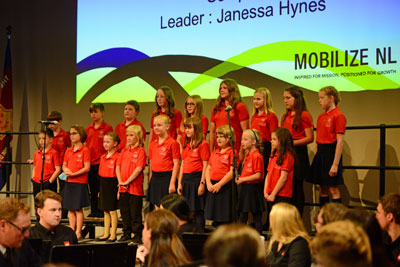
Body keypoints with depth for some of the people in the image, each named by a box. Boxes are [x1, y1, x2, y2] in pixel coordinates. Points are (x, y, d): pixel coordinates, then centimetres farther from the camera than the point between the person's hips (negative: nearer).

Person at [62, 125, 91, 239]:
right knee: (70, 209, 8)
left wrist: (73, 174, -17)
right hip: (69, 182, 6)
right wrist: (66, 170, -4)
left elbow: (87, 168, -11)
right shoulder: (68, 151, 13)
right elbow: (64, 165, 19)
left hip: (80, 183, -6)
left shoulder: (85, 150, -6)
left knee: (78, 209, -3)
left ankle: (78, 232, 2)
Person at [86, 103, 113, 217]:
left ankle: (101, 212, 3)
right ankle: (93, 211, 18)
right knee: (92, 189, 11)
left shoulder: (107, 128, -4)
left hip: (101, 163, -5)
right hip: (90, 163, 6)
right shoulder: (88, 129, 13)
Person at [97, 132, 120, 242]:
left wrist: (119, 188, -18)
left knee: (112, 210, -2)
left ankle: (113, 235, 4)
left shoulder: (117, 157, -12)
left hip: (112, 183, -8)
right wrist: (100, 189, 14)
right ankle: (106, 234, 19)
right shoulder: (103, 157, 13)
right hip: (103, 184, 8)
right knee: (106, 211, 12)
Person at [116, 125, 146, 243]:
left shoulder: (140, 151, -7)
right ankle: (126, 233, 21)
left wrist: (127, 182, -16)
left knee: (135, 213, -1)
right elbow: (118, 167, 11)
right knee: (124, 211, 12)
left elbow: (139, 169, -15)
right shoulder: (124, 151, 12)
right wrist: (120, 181, -3)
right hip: (123, 188, 6)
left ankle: (137, 234, 7)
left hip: (135, 187, -6)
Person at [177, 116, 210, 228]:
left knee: (198, 211, -4)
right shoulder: (186, 145, 15)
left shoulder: (203, 144, -8)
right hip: (186, 179, 7)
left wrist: (202, 183, -16)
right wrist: (179, 183, 12)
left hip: (197, 178, -7)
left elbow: (205, 165, -11)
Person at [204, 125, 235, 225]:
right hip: (213, 187, 7)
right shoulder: (214, 152, 16)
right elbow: (208, 169, 16)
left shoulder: (232, 152, -6)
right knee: (215, 218, 10)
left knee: (225, 218, -6)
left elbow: (232, 172, -13)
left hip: (225, 186, -7)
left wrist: (219, 184, -14)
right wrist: (209, 183, 0)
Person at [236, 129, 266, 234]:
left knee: (256, 215, -1)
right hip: (245, 188, 9)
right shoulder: (247, 155, 13)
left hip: (254, 188, -9)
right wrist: (240, 178, 4)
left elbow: (258, 175, -20)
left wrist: (243, 179, -15)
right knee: (242, 213, 11)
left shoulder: (257, 156, -15)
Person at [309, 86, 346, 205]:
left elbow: (340, 141, -14)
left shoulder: (338, 116, -10)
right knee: (323, 188, 11)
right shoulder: (321, 116, 13)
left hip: (331, 152, -7)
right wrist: (316, 157, 10)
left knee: (333, 189, -5)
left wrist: (335, 164, -18)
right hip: (320, 153, 7)